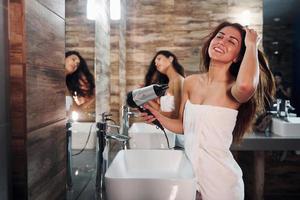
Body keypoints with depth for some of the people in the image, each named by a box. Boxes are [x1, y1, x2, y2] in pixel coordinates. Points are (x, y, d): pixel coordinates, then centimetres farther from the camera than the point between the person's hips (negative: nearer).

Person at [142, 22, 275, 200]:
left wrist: (251, 45, -23)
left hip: (220, 178, -4)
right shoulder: (191, 82, 1)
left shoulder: (233, 88, -14)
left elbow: (245, 85, -40)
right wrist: (158, 116, -8)